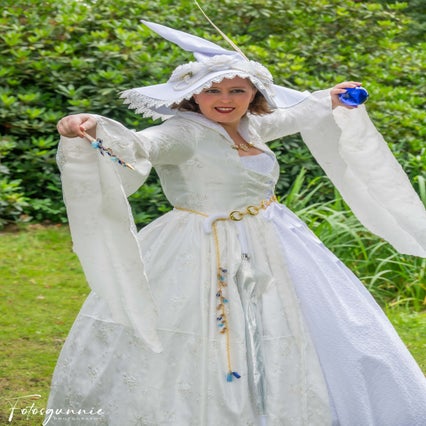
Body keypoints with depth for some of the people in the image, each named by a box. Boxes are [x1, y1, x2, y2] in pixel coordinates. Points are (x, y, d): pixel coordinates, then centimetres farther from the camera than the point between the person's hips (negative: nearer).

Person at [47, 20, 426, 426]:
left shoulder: (249, 126, 6)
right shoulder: (184, 133, -17)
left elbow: (294, 115, 27)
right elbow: (140, 144, -37)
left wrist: (330, 101, 21)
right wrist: (92, 127, -55)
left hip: (269, 250, 8)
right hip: (208, 257, -8)